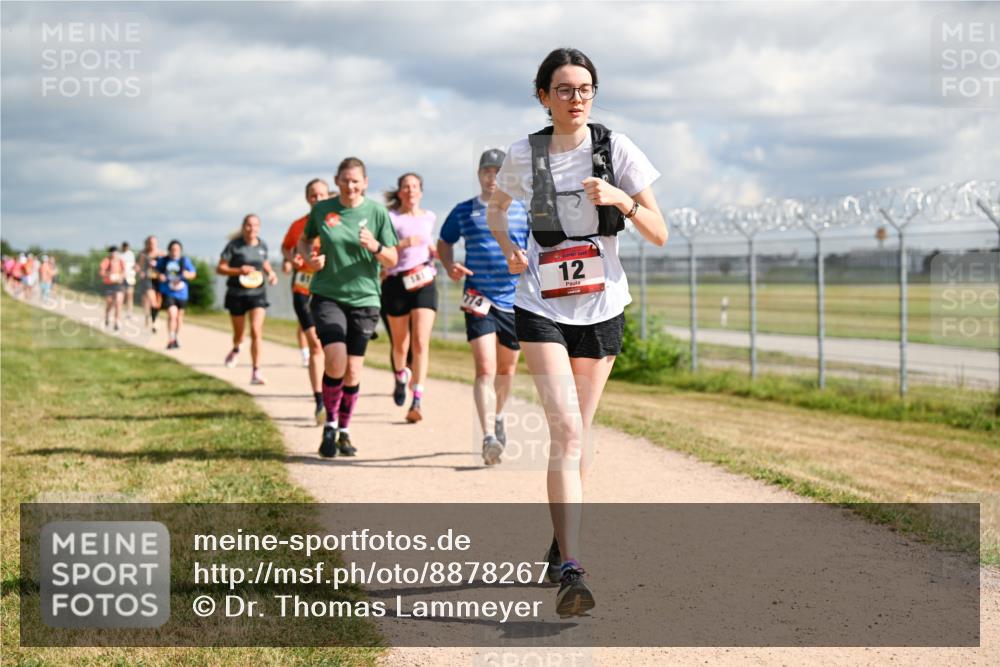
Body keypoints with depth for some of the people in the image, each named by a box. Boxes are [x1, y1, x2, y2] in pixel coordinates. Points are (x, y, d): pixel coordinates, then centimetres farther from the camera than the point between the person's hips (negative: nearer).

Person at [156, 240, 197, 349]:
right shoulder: (163, 260, -3)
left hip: (181, 292, 2)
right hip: (168, 292, -2)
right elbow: (157, 271, 12)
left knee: (179, 316, 16)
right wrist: (159, 276, -9)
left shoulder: (185, 261, -5)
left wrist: (187, 274, -20)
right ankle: (170, 340, -12)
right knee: (172, 314, -19)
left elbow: (193, 274, 1)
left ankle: (176, 337, 35)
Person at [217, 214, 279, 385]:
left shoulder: (262, 245, 3)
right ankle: (235, 350, 52)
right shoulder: (234, 245, -8)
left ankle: (255, 372, -14)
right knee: (239, 332, 14)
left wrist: (271, 273, 1)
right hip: (236, 294, -1)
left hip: (257, 293, 1)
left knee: (257, 331, -15)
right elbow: (219, 268, -7)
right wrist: (239, 270, -21)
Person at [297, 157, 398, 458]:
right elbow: (304, 240, 19)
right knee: (335, 362, -19)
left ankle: (344, 432, 21)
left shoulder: (377, 212, -1)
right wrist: (310, 258, -3)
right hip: (327, 295, -1)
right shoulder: (321, 210, 1)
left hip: (364, 299, 1)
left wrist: (375, 248, -18)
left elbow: (392, 261, 2)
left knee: (353, 371, 3)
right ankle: (330, 424, 2)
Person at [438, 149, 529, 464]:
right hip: (479, 300, -2)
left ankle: (497, 418, 44)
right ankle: (488, 437, -24)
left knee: (506, 369, 17)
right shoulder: (464, 212, 5)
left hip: (515, 300, 2)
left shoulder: (524, 211, 5)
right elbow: (444, 242, 18)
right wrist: (449, 266, -2)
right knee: (485, 369, -16)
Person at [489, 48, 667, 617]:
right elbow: (496, 207, 20)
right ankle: (571, 572, -22)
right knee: (566, 430, -16)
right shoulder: (525, 156, -1)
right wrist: (508, 246, 1)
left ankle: (563, 543, 32)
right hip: (542, 307, -2)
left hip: (602, 306, 2)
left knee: (579, 433, 12)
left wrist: (623, 201, -23)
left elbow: (659, 234, -5)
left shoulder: (617, 149, -3)